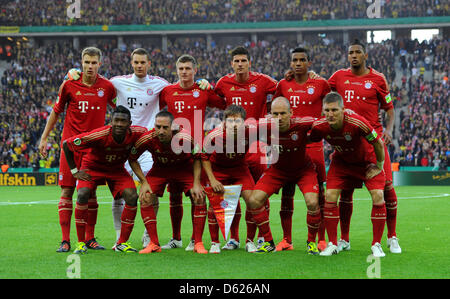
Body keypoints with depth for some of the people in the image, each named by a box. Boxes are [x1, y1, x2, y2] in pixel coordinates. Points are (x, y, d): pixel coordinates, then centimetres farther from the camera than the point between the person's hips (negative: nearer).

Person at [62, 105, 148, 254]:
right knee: (82, 194, -27)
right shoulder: (99, 136, -35)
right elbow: (66, 144, -23)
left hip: (117, 169, 3)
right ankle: (81, 243, -14)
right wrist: (75, 171, -17)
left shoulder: (136, 133, -25)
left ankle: (122, 243, -5)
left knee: (132, 197, -18)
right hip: (92, 166, -3)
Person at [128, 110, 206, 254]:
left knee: (199, 198, -17)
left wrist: (196, 184, -19)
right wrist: (144, 182, -17)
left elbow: (197, 158, -13)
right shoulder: (147, 139, -30)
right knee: (146, 198, -17)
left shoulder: (185, 138, -32)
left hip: (184, 168, -1)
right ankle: (154, 244, -5)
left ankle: (198, 243, -6)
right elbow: (132, 159, -11)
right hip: (159, 169, 1)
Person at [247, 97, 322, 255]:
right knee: (254, 201, -11)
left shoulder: (300, 124, -30)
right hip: (277, 170, 2)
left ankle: (311, 242, 4)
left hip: (303, 169, -2)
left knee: (312, 203, -22)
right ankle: (269, 242, 6)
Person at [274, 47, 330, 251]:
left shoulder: (320, 84, 2)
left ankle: (321, 240, 5)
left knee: (317, 191, -1)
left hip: (314, 144, -2)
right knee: (286, 191, 3)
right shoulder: (283, 85, 8)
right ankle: (286, 240, 9)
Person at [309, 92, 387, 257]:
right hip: (341, 161, 3)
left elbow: (378, 143, -22)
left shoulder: (357, 122, -37)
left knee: (378, 196, -17)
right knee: (330, 196, -11)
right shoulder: (319, 126, -26)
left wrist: (379, 166, -13)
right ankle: (332, 244, 2)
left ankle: (376, 245, -5)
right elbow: (309, 140, -1)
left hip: (367, 160, -3)